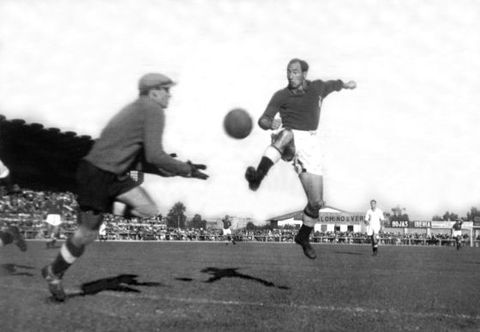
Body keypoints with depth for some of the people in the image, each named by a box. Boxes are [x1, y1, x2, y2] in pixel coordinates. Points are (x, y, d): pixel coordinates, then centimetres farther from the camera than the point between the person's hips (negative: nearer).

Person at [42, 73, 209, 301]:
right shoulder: (153, 111, -14)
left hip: (115, 174, 9)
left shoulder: (139, 109, 16)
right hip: (96, 174, -9)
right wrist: (187, 170, -11)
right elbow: (155, 156, -22)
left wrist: (179, 170, 10)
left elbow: (145, 162, 17)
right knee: (87, 235, -2)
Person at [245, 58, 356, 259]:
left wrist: (345, 84, 50)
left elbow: (331, 84, 32)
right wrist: (271, 123, -32)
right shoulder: (281, 96, -1)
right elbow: (263, 120, -9)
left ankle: (303, 237, 27)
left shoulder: (317, 87, 8)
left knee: (316, 202, 1)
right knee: (286, 134, -43)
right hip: (287, 140, -3)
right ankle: (258, 176, -62)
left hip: (309, 144, 3)